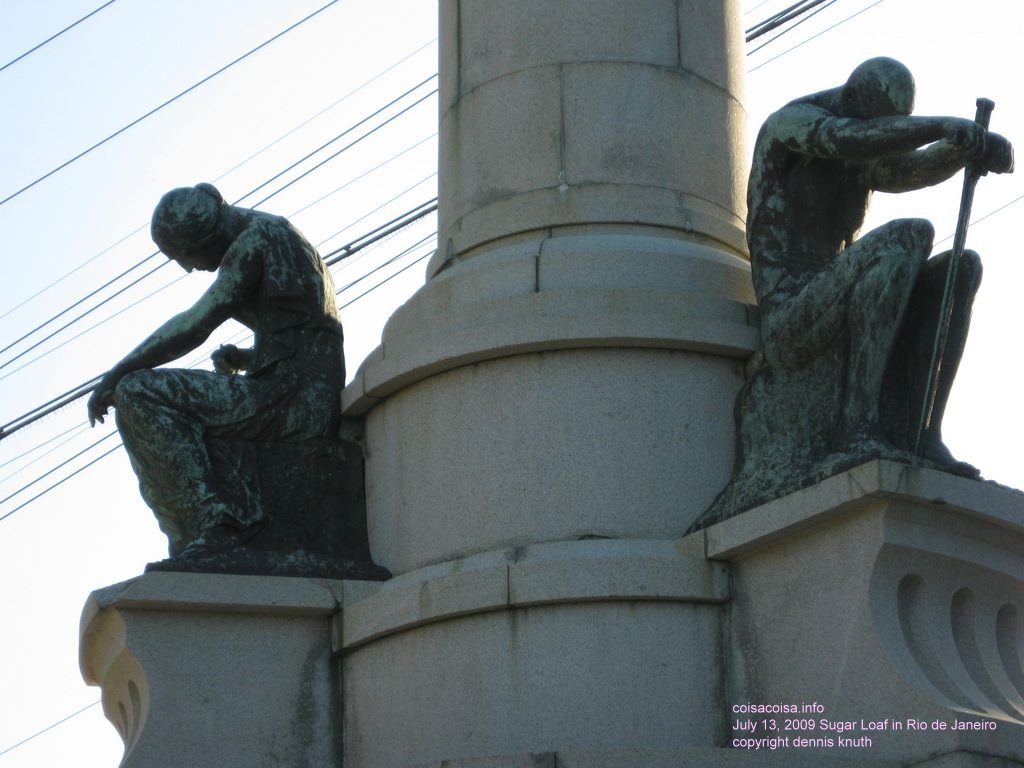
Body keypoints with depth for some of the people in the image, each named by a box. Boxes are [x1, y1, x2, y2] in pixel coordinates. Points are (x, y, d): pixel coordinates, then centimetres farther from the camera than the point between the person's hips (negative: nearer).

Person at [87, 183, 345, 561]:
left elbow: (196, 323, -13)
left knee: (138, 395, -16)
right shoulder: (285, 241, 25)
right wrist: (242, 359, 13)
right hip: (316, 410, 10)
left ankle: (214, 520, -20)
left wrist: (117, 374, -8)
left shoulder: (258, 237, -6)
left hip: (292, 397, -10)